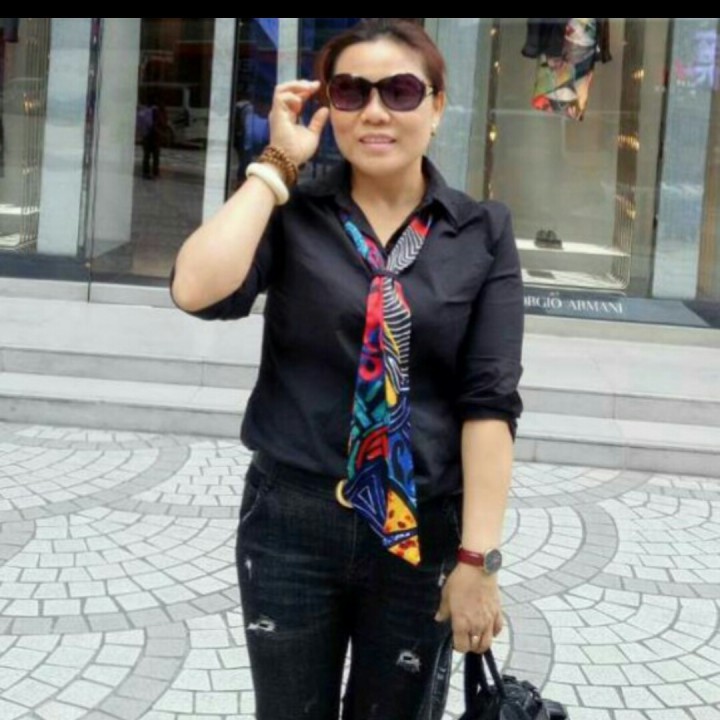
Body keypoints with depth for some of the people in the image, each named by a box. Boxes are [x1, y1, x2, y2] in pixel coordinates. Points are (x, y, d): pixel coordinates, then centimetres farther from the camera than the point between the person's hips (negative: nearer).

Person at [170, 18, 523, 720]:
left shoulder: (483, 233, -2)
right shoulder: (291, 216, -2)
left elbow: (489, 400, -7)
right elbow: (198, 290, -21)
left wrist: (476, 558, -13)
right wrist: (276, 163, -12)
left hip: (424, 535, 0)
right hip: (289, 525, 1)